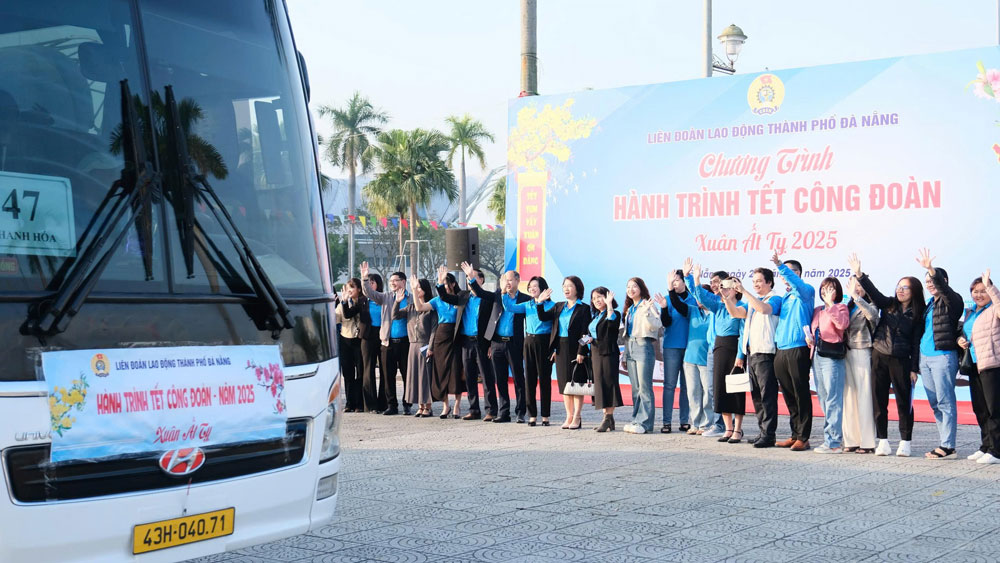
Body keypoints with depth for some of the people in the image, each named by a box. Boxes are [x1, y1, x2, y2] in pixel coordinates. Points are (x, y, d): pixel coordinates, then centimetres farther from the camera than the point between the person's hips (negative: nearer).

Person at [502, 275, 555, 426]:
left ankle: (545, 415, 8)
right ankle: (532, 415, 12)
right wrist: (505, 293, -10)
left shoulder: (551, 305, -4)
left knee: (544, 378, 0)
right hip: (529, 342, 5)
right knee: (530, 378, 5)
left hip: (544, 342, -5)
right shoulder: (527, 305, 11)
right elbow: (510, 307, 1)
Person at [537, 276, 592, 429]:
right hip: (560, 349, 6)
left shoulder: (583, 309, -5)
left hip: (575, 349, -6)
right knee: (564, 383, 9)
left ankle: (576, 418, 4)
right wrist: (540, 302, -8)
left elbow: (585, 332, -10)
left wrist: (581, 352, -16)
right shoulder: (559, 307, 13)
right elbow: (543, 317, 5)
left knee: (576, 383, -1)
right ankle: (569, 416, 16)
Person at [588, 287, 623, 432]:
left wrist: (609, 304, -23)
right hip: (595, 353, 8)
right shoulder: (595, 316, 19)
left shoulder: (614, 313, -5)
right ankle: (607, 418, 11)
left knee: (608, 384, -10)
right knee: (600, 385, 7)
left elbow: (612, 321, -28)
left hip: (608, 353, -8)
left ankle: (608, 419, -10)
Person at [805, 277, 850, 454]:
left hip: (832, 356, -8)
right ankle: (836, 437, 17)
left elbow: (843, 324, -19)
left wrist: (831, 303, -15)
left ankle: (833, 442, -9)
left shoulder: (840, 308, 1)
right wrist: (809, 338, 6)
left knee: (832, 400, -10)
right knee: (823, 399, 9)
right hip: (817, 356, 8)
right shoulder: (817, 310, 20)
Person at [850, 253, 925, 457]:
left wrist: (914, 369, -4)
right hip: (879, 357, 2)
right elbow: (873, 292, -7)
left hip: (901, 361, -2)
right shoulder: (888, 305, 7)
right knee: (879, 401, 3)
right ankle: (883, 442, 9)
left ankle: (905, 442, 7)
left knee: (904, 402, -1)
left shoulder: (917, 315, 2)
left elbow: (916, 343, 0)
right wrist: (859, 275, -21)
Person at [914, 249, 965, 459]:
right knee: (935, 403, 9)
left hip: (943, 356, -8)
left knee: (945, 402, -9)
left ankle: (948, 447, -9)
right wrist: (916, 363, 21)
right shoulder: (930, 304, 20)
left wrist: (931, 269, -40)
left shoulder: (952, 301, -3)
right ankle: (944, 443, 13)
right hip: (925, 357, 8)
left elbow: (944, 287, -25)